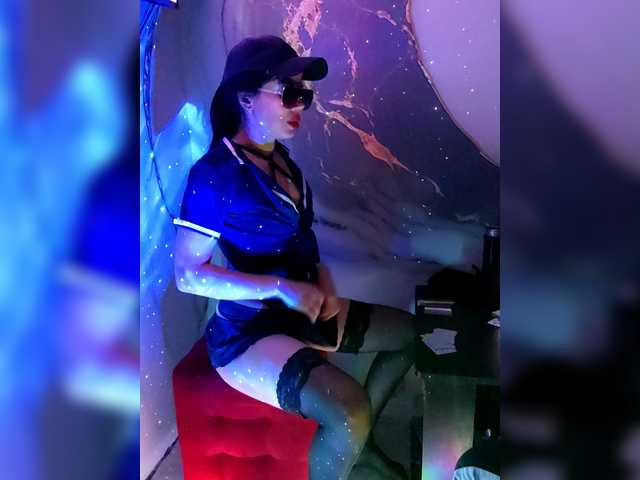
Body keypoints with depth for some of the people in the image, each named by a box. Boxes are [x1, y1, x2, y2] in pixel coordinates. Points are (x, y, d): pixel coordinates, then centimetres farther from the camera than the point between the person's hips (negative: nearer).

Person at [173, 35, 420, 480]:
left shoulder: (281, 159, 7)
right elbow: (188, 274, -20)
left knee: (409, 331, 17)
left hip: (301, 311, 9)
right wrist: (282, 288, -25)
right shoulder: (215, 173, -19)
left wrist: (327, 289, -3)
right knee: (351, 410, -30)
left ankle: (357, 441, 28)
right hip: (248, 330, -9)